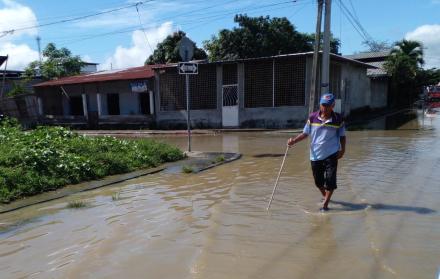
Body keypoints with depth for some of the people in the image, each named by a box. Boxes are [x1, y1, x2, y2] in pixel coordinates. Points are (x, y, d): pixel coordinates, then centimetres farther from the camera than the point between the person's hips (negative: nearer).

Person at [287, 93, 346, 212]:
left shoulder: (338, 119, -4)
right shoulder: (312, 117, -2)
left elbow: (342, 136, 6)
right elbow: (305, 133, 3)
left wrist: (342, 149, -5)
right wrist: (294, 140, -11)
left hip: (331, 155, -2)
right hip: (315, 155, 2)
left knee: (330, 180, -8)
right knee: (318, 181, 14)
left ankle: (325, 204, 6)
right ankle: (325, 195, 43)